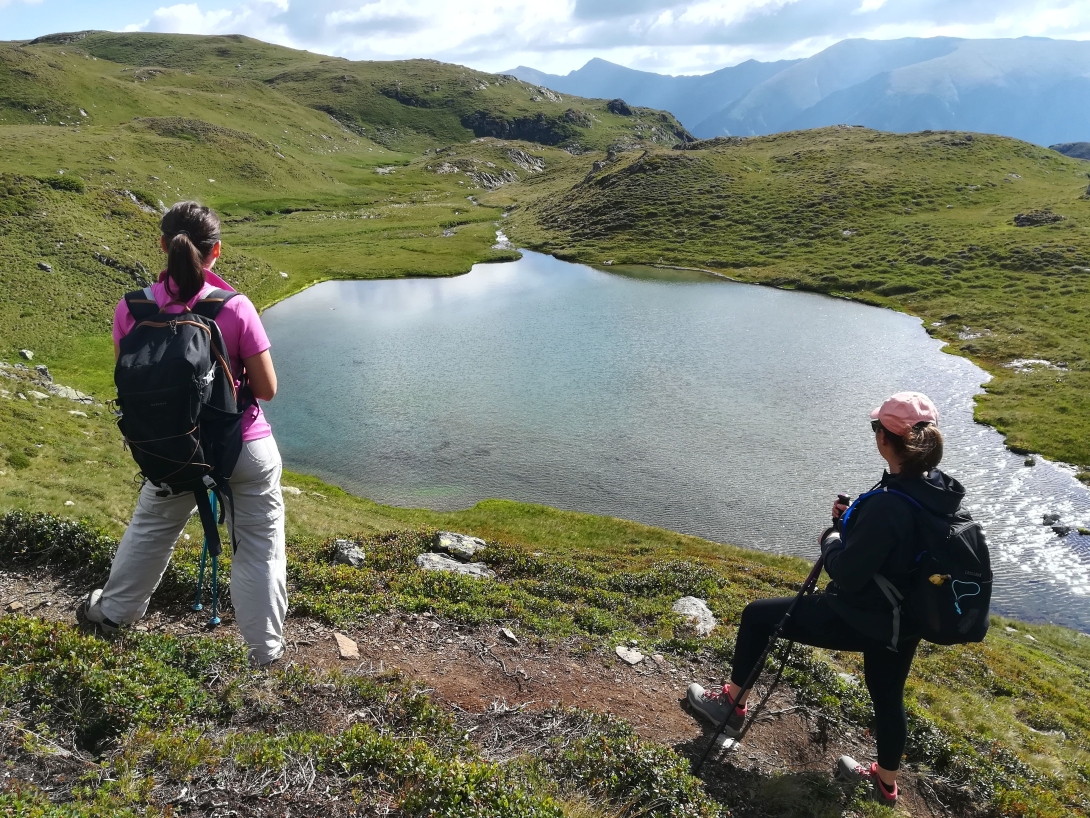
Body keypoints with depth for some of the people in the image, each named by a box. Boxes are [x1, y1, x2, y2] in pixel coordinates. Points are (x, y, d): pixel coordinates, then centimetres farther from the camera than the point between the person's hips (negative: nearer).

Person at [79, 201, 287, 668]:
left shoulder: (131, 309, -10)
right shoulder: (235, 309, -19)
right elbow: (267, 389, -13)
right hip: (246, 447, -3)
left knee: (150, 529, 28)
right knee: (259, 548, 11)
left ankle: (114, 611, 50)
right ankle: (266, 650, 22)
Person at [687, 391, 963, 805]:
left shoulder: (887, 505, -31)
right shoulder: (940, 491, -5)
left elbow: (846, 574, -25)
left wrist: (831, 539, -6)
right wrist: (853, 521, 0)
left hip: (862, 618, -8)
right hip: (907, 620, 8)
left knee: (757, 615, 6)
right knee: (887, 695, 29)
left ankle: (733, 705, 24)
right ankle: (886, 781, 51)